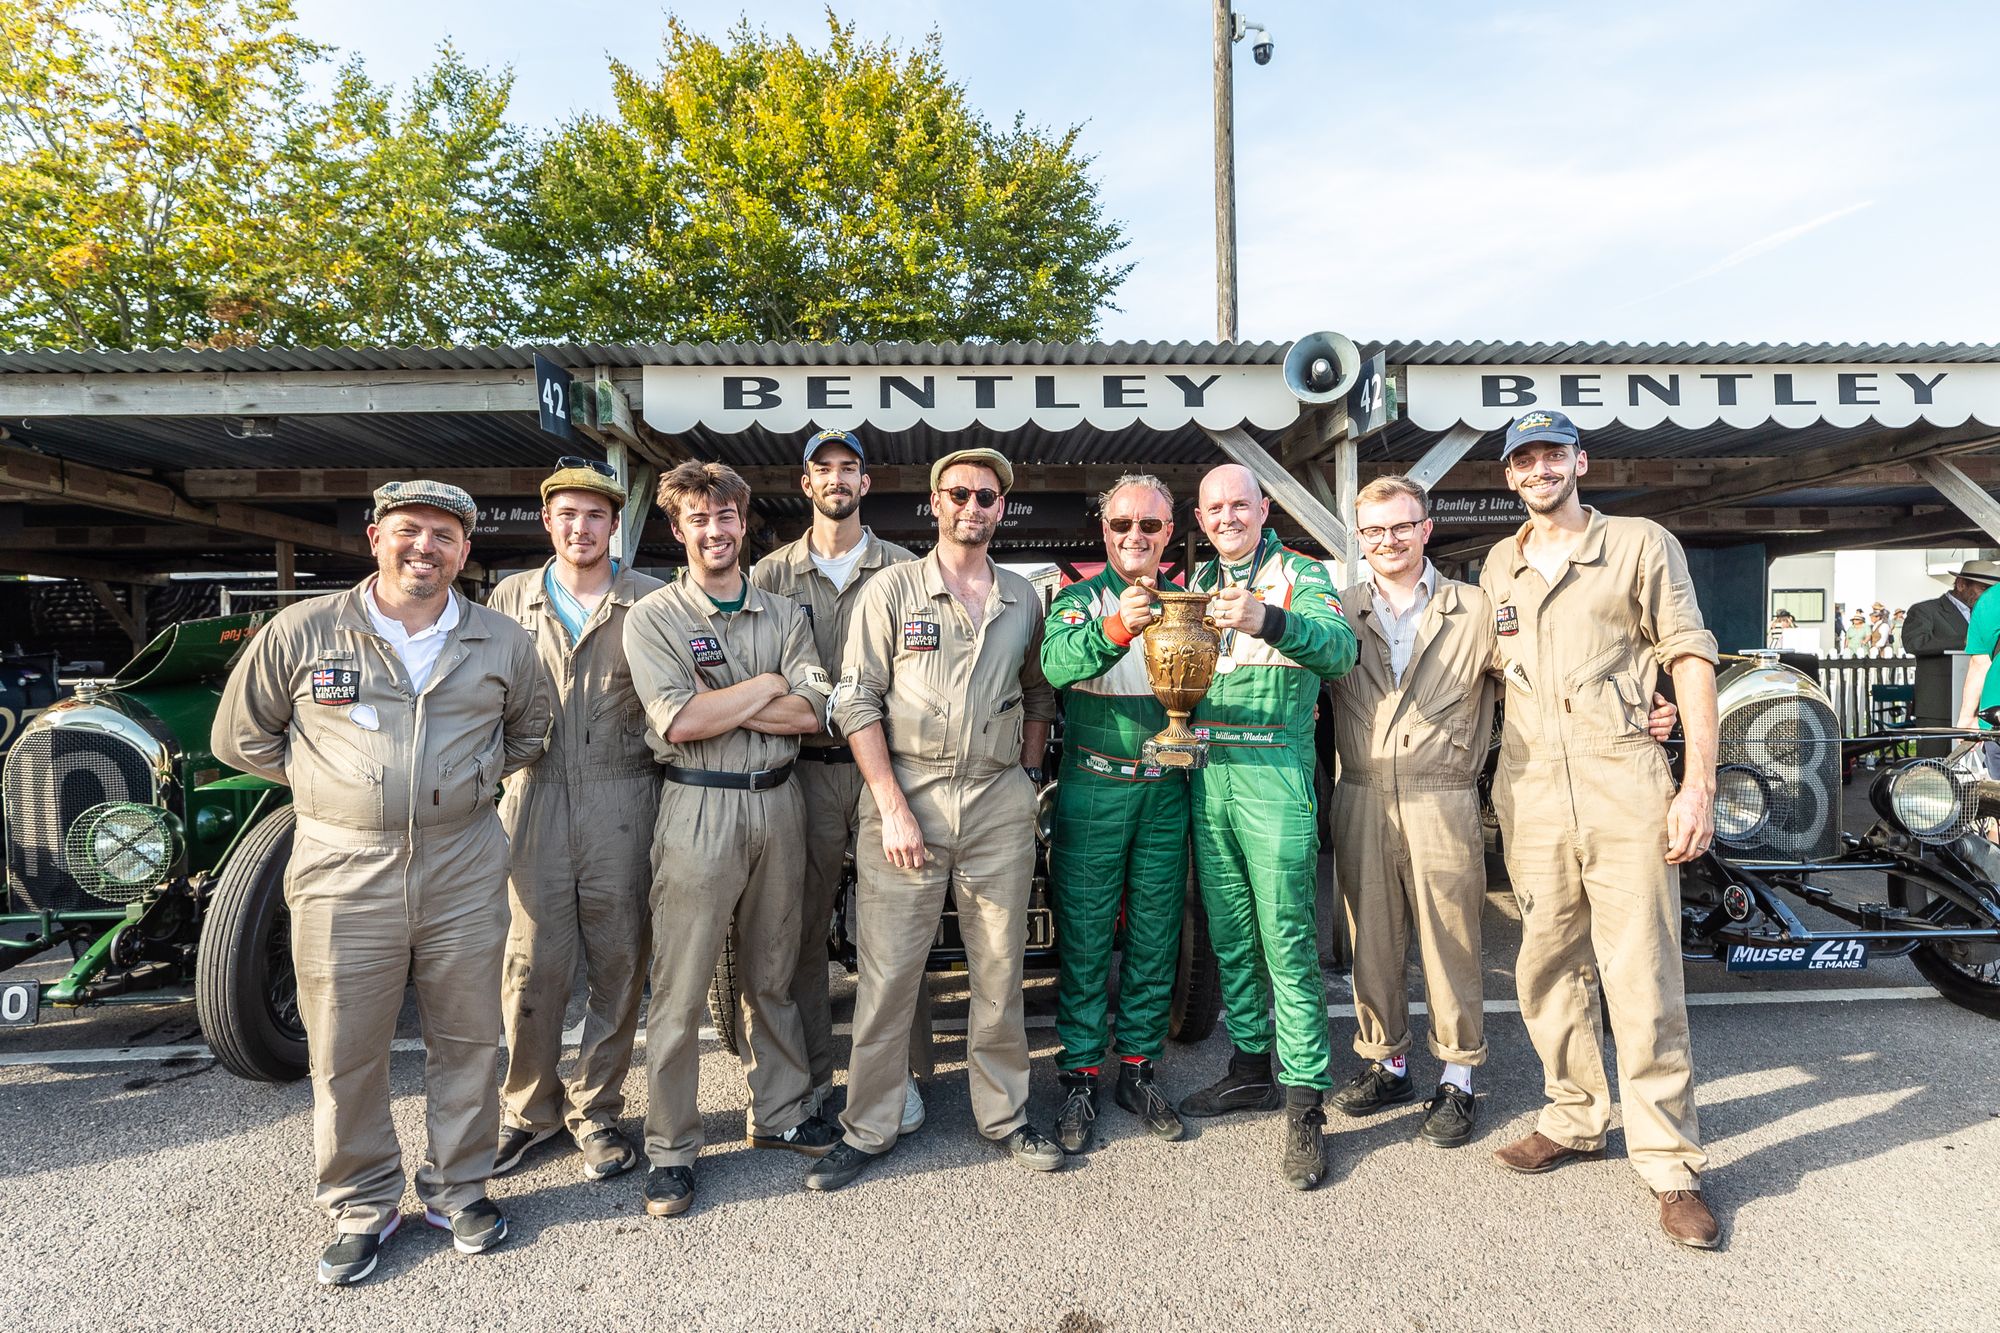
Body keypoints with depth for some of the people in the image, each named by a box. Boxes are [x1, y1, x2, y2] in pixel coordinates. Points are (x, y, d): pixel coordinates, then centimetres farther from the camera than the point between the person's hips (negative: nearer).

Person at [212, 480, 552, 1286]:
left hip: (464, 866, 1)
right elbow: (240, 738, 9)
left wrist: (466, 778, 8)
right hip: (343, 867, -1)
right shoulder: (302, 632, -1)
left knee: (467, 1038, 11)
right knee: (345, 1051, 9)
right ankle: (361, 1209, 29)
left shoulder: (504, 644, 4)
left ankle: (458, 1188, 31)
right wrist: (335, 783, 4)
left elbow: (529, 733, 20)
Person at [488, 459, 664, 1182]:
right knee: (531, 964, 6)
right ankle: (529, 1107, 27)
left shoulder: (648, 601, 3)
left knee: (617, 962, 7)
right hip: (534, 799, 2)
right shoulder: (511, 597, 10)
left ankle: (596, 1109, 24)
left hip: (622, 802, -1)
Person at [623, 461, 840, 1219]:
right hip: (698, 809, -3)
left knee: (773, 976, 16)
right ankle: (671, 1149, 21)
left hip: (777, 805, 4)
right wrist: (769, 685, -9)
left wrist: (717, 705, -13)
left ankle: (779, 1114, 33)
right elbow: (679, 721, -16)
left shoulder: (784, 615, 8)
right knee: (680, 990, 4)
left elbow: (813, 712, -6)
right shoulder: (653, 617, -2)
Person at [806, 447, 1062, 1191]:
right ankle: (868, 1128, 21)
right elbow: (857, 702, -5)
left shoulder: (1022, 598, 11)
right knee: (887, 973, 3)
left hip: (1000, 802, 3)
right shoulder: (892, 589, 0)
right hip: (907, 793, -3)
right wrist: (893, 808, -11)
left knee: (1000, 970, 12)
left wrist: (1027, 777, 8)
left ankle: (1005, 1115, 29)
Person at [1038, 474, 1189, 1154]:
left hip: (1166, 789, 4)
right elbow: (1056, 663, -25)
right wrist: (1116, 628, -42)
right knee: (1085, 937, 4)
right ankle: (1079, 1077, 18)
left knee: (1155, 936, 11)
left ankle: (1138, 1068, 27)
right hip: (1093, 788, -3)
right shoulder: (1078, 597, -3)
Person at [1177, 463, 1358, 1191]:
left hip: (1274, 770, -5)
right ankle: (1251, 1070, 29)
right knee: (1230, 938, 13)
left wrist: (1269, 622, -37)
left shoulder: (1299, 574, 0)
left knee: (1287, 942, -5)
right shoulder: (1197, 583, 17)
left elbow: (1339, 648, -20)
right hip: (1207, 776, 6)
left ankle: (1304, 1106, 5)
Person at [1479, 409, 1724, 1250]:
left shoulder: (1642, 545, 3)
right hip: (1531, 793, 4)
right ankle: (1576, 1120, 26)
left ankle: (1670, 1165, 10)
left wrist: (1698, 785, -9)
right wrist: (1493, 646, 5)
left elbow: (1690, 659, -2)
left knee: (1642, 976, -3)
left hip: (1623, 786, -4)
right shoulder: (1499, 566, 16)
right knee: (1547, 971, 10)